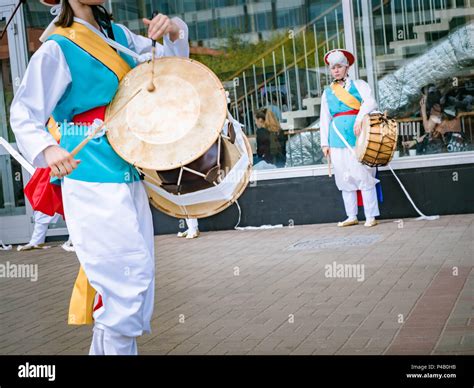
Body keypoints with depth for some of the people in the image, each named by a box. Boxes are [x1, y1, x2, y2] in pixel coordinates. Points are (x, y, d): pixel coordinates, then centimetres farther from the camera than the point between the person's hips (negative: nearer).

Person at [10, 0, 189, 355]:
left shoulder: (118, 35, 11)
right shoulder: (58, 48, -9)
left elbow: (168, 62, 17)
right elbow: (24, 113, -11)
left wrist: (174, 32, -5)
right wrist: (47, 148, -31)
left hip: (129, 173, 8)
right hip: (92, 177, -8)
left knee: (139, 271, 12)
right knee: (126, 274, -10)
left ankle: (105, 346, 26)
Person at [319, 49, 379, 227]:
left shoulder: (359, 85, 6)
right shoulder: (327, 92, 16)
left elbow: (370, 102, -11)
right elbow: (324, 119, 15)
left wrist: (359, 119, -27)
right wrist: (325, 143, 8)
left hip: (358, 137, -4)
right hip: (338, 140, 4)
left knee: (364, 176, -6)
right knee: (344, 178, 6)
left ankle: (371, 216, -2)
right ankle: (352, 216, 13)